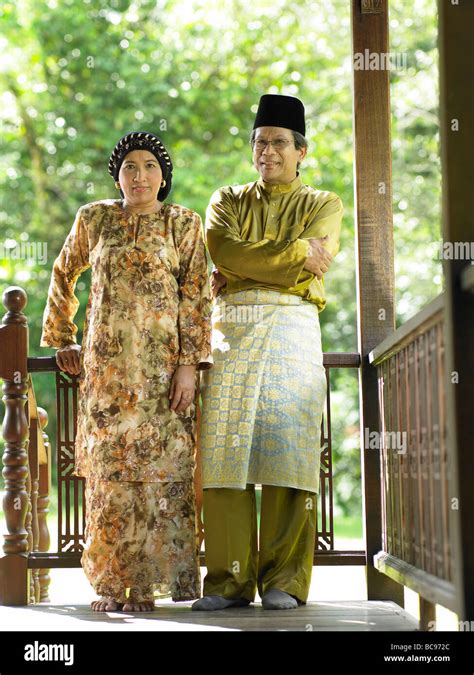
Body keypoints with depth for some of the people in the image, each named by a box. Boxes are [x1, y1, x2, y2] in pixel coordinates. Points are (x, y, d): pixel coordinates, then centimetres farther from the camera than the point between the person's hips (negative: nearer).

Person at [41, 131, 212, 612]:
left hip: (163, 362, -2)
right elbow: (64, 274, 23)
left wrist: (190, 365, -10)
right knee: (109, 468, 0)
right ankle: (113, 584, 5)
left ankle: (148, 579, 1)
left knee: (161, 465, -4)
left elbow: (196, 298, -2)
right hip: (106, 363, 2)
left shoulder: (183, 224, 4)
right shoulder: (94, 219, 9)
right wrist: (60, 339, 22)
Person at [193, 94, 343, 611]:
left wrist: (240, 271, -4)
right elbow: (222, 249, -1)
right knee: (226, 452, -6)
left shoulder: (323, 205, 14)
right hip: (231, 331, 2)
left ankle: (284, 581, -7)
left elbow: (312, 265, -4)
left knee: (287, 449, -10)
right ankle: (230, 579, -4)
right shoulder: (227, 202, 20)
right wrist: (294, 254, -5)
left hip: (292, 331, -2)